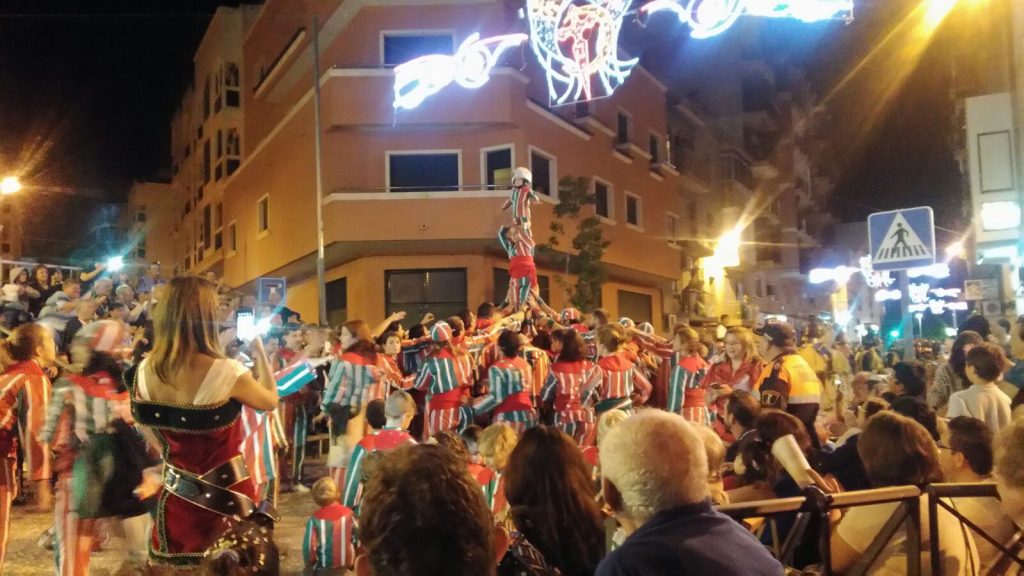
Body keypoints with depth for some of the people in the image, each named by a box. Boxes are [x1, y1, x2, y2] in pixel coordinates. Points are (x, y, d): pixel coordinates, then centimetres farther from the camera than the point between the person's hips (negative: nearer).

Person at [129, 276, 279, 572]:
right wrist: (259, 350, 5)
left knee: (168, 568, 20)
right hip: (226, 493, -5)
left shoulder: (145, 372, -7)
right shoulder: (225, 372, -24)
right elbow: (270, 401, -4)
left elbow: (155, 438, 7)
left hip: (176, 492, 5)